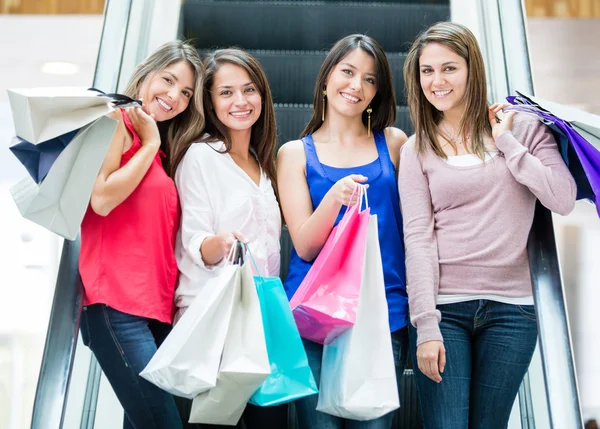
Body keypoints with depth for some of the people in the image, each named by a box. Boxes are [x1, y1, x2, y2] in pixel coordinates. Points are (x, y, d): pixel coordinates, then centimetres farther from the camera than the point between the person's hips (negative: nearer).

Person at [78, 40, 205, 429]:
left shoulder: (161, 150, 20)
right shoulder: (115, 118, -1)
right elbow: (101, 198, -15)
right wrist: (149, 144, -7)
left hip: (157, 304, 8)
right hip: (117, 302, -8)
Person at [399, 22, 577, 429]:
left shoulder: (524, 127, 5)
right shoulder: (417, 150, 4)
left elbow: (563, 200, -7)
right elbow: (418, 239, -3)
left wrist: (506, 142, -6)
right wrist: (426, 326, -9)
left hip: (511, 307, 1)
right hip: (444, 307, 0)